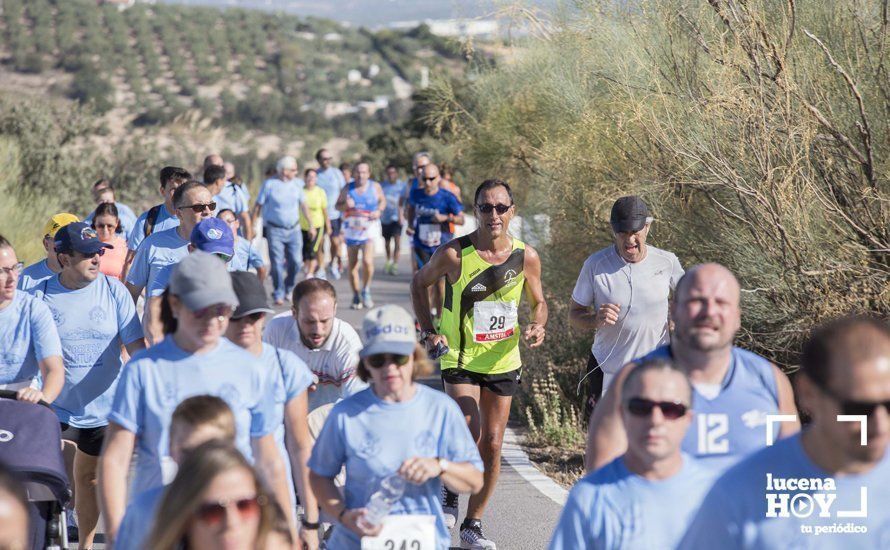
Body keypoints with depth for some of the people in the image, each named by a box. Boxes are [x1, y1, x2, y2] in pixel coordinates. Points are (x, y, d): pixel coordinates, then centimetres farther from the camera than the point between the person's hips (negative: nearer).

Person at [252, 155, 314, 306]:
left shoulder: (297, 183, 5)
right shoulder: (269, 184, -5)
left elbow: (303, 204, 14)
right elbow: (258, 205, 0)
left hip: (293, 229, 3)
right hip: (275, 230, -3)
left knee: (295, 262, -2)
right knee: (277, 264, -5)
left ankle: (289, 289, 21)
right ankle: (278, 295, 6)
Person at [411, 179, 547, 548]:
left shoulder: (526, 257, -6)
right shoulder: (454, 254, -14)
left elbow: (538, 302, 10)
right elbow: (419, 283, 4)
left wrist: (538, 328, -12)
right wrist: (428, 331, -5)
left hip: (503, 362, 3)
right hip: (460, 359, -3)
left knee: (492, 445, 6)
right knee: (469, 432, -22)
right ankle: (451, 495, 7)